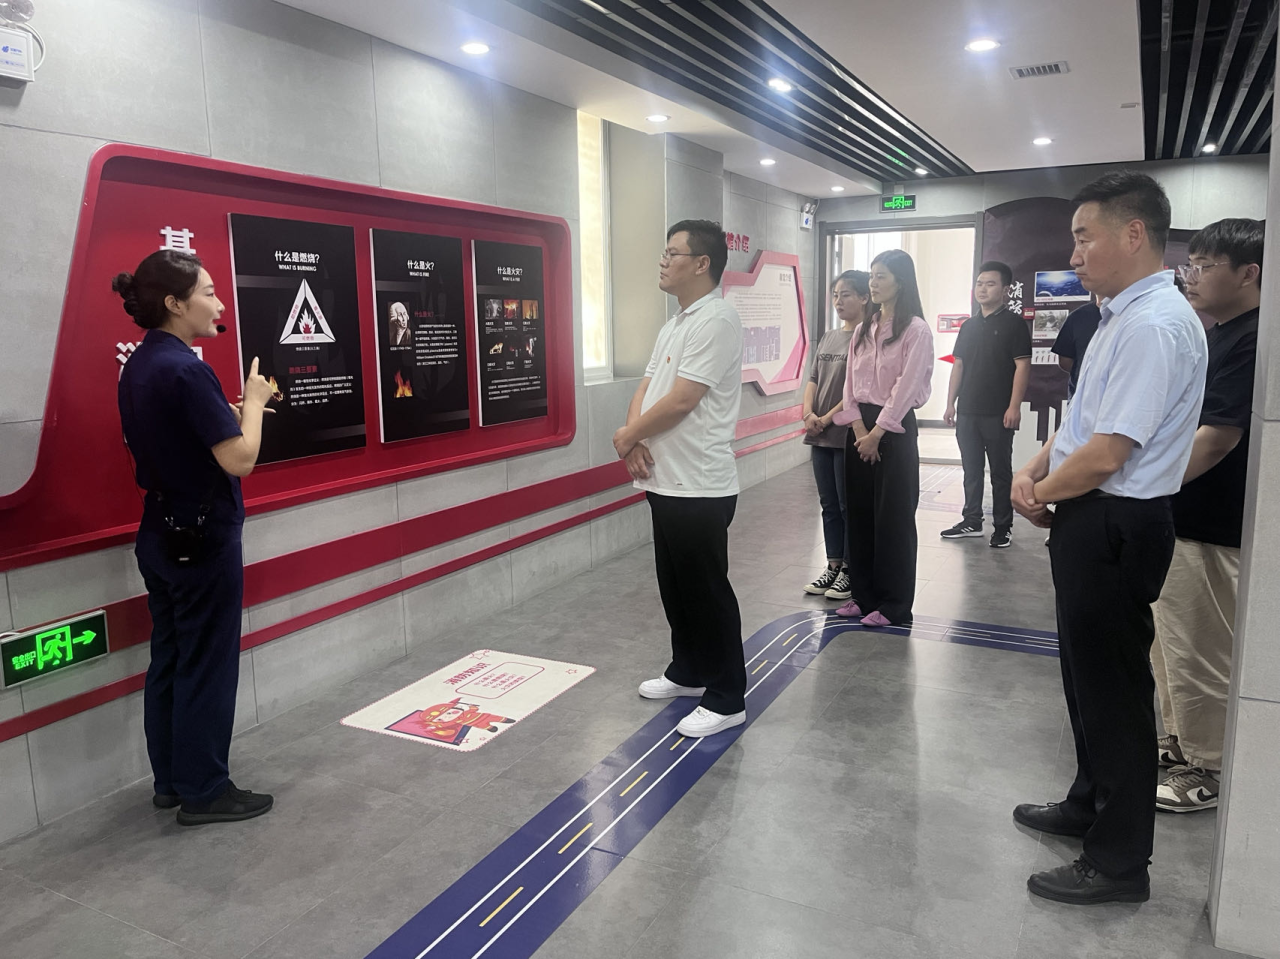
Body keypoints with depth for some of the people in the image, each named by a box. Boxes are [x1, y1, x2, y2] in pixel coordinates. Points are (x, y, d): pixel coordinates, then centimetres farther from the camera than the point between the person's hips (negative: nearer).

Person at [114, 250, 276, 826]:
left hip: (160, 535, 9)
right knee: (207, 667, 3)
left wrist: (232, 410, 8)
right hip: (203, 540, -9)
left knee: (169, 661, 17)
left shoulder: (138, 366, 8)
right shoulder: (185, 369, -21)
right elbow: (239, 459, -23)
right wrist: (253, 401, -8)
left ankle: (170, 780, 29)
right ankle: (203, 792, 16)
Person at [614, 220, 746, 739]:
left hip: (700, 487, -10)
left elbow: (680, 402, -21)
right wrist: (636, 438, -7)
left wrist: (626, 437, -8)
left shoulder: (716, 320, -15)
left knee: (707, 592, 0)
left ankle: (726, 699, 13)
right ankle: (688, 671, 36)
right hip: (665, 480, 10)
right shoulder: (674, 325, 16)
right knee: (676, 585, 19)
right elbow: (646, 389, 13)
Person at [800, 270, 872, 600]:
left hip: (849, 434, -7)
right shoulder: (828, 337, 14)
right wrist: (808, 412, -5)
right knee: (829, 506, 13)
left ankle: (850, 570, 14)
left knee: (850, 506, 3)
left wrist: (828, 418, -14)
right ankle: (833, 566, 22)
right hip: (821, 436, 7)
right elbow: (813, 379, 12)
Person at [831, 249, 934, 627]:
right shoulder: (863, 329, 12)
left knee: (893, 517, 0)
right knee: (859, 512, 10)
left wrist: (877, 432, -14)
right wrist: (858, 427, -5)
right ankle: (863, 593, 22)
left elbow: (906, 388, -13)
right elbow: (851, 382, 7)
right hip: (860, 427, 7)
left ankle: (894, 604, 11)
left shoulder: (916, 330, -8)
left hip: (895, 429, -6)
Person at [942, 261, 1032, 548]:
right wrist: (951, 403, 10)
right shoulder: (969, 325, 13)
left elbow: (1022, 365, -9)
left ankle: (1003, 527, 11)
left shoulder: (1013, 323, -4)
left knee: (1000, 471, 3)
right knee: (971, 470, 12)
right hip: (967, 412, 6)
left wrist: (1014, 407, -16)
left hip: (998, 414, -5)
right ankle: (971, 521, 21)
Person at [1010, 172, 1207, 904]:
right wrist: (1036, 472, 2)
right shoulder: (1125, 316, 11)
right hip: (1093, 520, 10)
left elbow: (1106, 454, -25)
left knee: (1114, 687, 3)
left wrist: (1040, 493, -8)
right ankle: (1091, 805, 42)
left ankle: (1119, 862, 20)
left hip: (1114, 526, -10)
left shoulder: (1153, 324, -22)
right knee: (1087, 674, 22)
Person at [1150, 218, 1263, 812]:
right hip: (1172, 517, 10)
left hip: (1207, 530, -10)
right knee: (1169, 644, 20)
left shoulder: (1251, 343, -18)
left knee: (1197, 653, 4)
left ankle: (1206, 770, 20)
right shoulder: (1215, 337, 12)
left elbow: (1214, 441, -25)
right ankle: (1179, 742, 37)